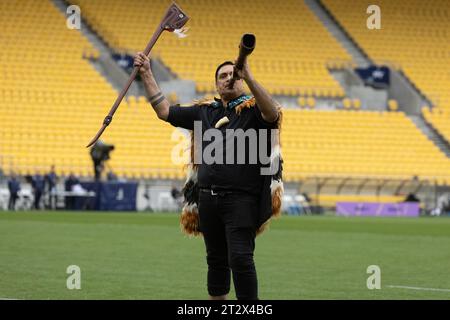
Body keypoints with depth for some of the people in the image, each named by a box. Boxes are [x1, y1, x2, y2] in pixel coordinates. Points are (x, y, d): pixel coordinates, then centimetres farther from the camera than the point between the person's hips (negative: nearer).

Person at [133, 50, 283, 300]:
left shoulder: (253, 109, -1)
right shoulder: (205, 112, 16)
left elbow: (272, 112, -25)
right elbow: (164, 110, 20)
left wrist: (249, 78, -37)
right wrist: (147, 74, 15)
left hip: (241, 199, -6)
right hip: (208, 199, 6)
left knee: (240, 258, -16)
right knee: (216, 260, 14)